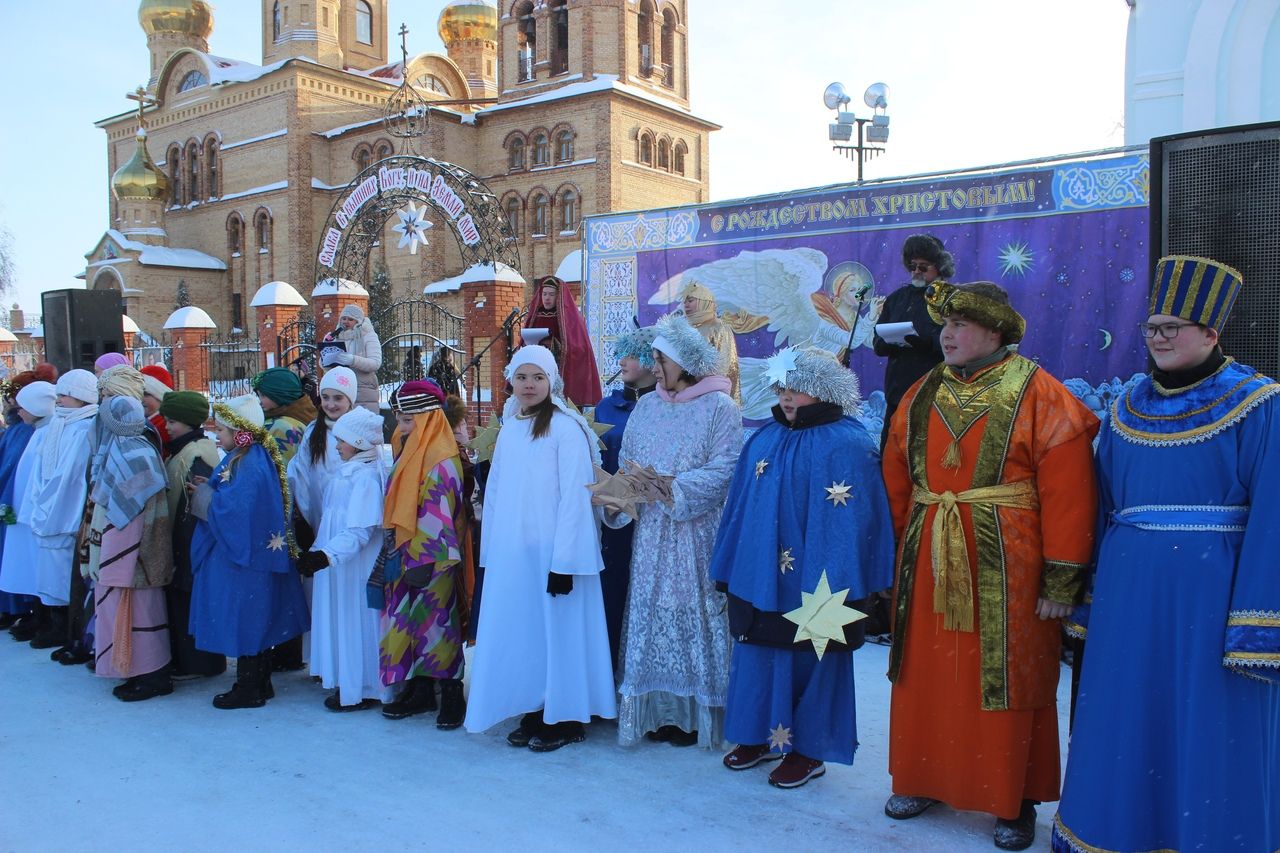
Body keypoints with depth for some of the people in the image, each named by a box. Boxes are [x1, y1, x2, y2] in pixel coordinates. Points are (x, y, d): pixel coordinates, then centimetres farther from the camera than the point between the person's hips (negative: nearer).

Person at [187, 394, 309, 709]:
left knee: (244, 620, 1)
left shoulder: (250, 466, -22)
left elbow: (232, 510, -26)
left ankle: (249, 689, 13)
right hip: (253, 551, 10)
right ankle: (260, 682, 29)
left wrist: (203, 494, -10)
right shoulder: (246, 458, 8)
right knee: (254, 621, 18)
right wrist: (209, 489, -3)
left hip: (242, 557, -10)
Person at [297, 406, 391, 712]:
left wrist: (327, 555, -32)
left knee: (355, 624, 0)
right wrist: (317, 551, 19)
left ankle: (361, 690, 12)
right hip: (335, 562, 10)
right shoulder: (343, 472, 11)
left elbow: (359, 529, -26)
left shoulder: (366, 477, -19)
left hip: (355, 567, -9)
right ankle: (346, 682, 28)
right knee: (339, 622, 16)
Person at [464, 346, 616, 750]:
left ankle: (565, 719, 14)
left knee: (556, 630, 1)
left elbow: (575, 496, -14)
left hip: (550, 551, -6)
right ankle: (533, 714, 22)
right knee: (518, 632, 9)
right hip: (510, 553, 6)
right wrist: (490, 550, 10)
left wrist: (564, 561, -18)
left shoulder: (566, 428, -9)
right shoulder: (509, 429, 12)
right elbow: (495, 492, 14)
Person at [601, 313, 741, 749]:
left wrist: (669, 484, -22)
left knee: (691, 613, 0)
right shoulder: (647, 406, 10)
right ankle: (657, 708, 19)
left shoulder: (720, 407, -6)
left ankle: (693, 712, 13)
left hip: (696, 534, -5)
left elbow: (723, 470, -14)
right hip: (651, 532, 5)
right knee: (651, 613, 7)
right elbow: (627, 463, 9)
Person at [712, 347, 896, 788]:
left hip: (813, 581, -6)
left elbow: (853, 520, -13)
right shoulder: (765, 440, 9)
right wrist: (731, 568, 11)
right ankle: (760, 734, 32)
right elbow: (740, 507, 12)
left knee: (808, 658, 5)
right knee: (760, 655, 14)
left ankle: (809, 749, 21)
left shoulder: (848, 446, -11)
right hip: (760, 575, 6)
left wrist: (834, 586, -17)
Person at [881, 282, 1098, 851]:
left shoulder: (1039, 395, -7)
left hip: (1005, 570, -4)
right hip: (928, 565, 5)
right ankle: (923, 779, 31)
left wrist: (1061, 582, -13)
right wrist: (899, 551, 10)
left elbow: (1066, 491, -11)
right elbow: (897, 480, 13)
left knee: (1007, 688, 6)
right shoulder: (922, 396, 9)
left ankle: (1014, 803, 24)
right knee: (926, 679, 13)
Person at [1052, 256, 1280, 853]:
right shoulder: (1127, 410, 10)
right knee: (1124, 728, 12)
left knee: (1209, 737, 5)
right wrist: (1091, 603, 10)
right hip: (1129, 594, 5)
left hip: (1211, 595, -4)